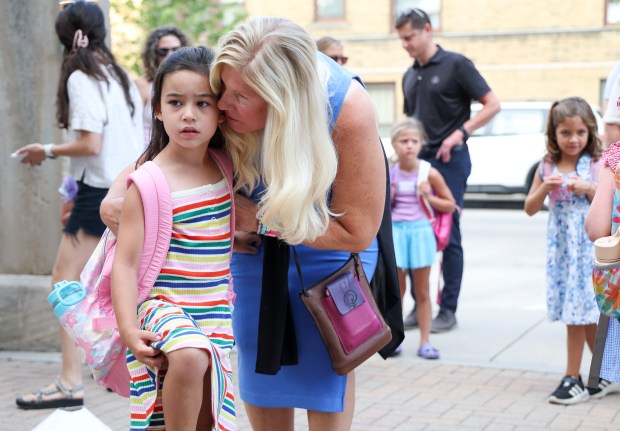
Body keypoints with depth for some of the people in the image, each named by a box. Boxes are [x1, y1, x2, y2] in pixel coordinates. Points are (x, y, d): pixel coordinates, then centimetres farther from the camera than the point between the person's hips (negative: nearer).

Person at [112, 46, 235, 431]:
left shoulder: (224, 167, 4)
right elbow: (126, 261, -15)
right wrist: (128, 329, -23)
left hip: (216, 314, 6)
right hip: (165, 307, -6)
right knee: (189, 357, -37)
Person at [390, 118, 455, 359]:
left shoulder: (430, 174, -4)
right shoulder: (389, 173, 1)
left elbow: (450, 205, 4)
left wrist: (429, 196, -12)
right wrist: (390, 195, -8)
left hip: (420, 229, -1)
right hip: (395, 230, 1)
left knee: (422, 291, 5)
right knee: (397, 289, 8)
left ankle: (425, 343, 11)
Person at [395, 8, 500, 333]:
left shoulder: (455, 65, -5)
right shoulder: (410, 76, 14)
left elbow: (492, 105, -8)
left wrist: (460, 132, -18)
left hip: (449, 160, -6)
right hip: (418, 160, 6)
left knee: (448, 236, -3)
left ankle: (448, 310, 5)